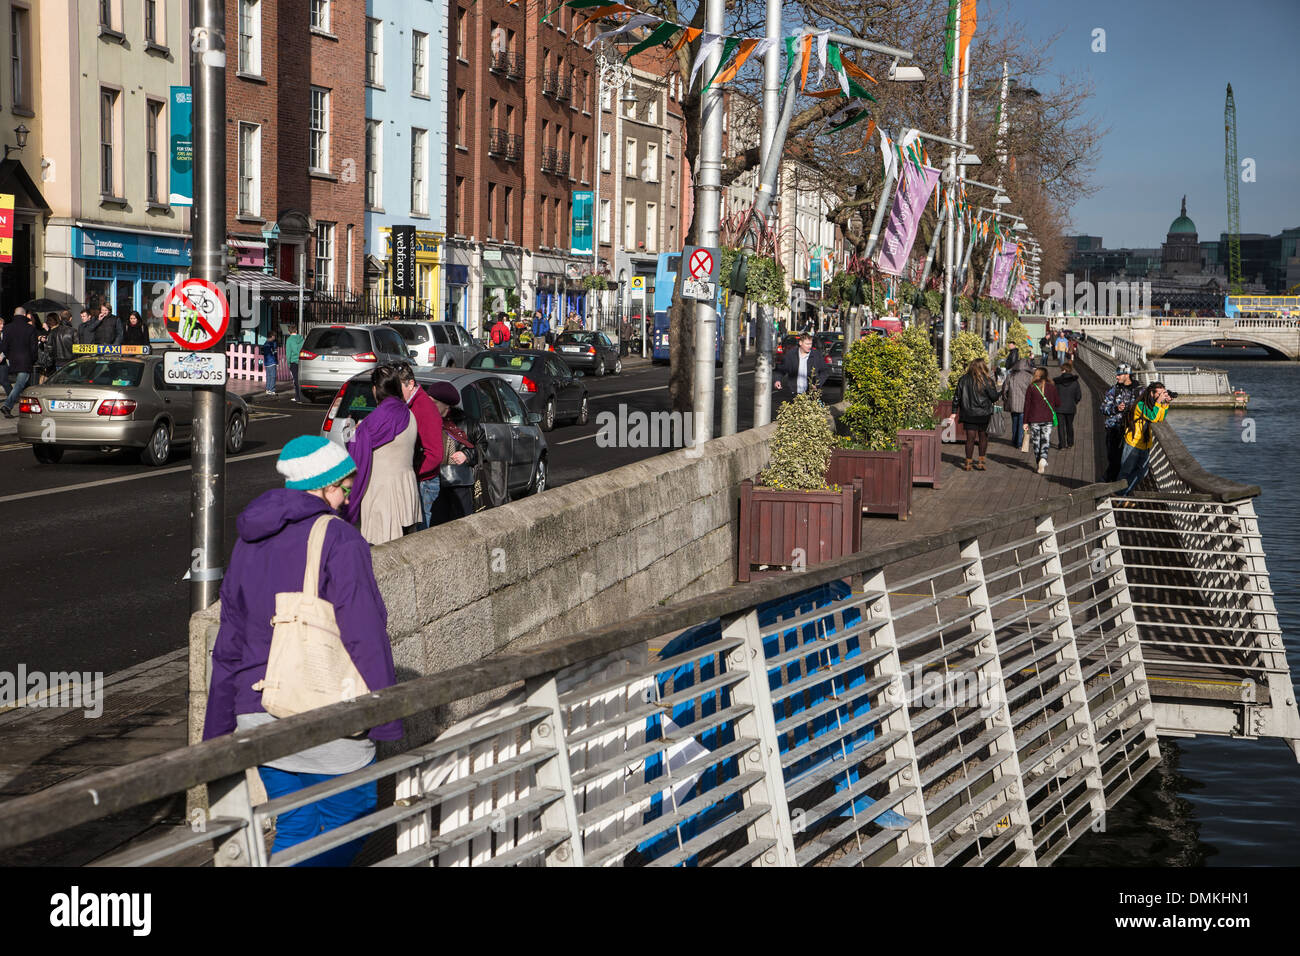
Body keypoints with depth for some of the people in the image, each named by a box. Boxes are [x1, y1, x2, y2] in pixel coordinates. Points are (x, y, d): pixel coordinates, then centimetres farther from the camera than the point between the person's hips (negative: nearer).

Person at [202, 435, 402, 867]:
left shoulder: (249, 542, 11)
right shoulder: (339, 541, -11)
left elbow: (229, 643, 15)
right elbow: (363, 637, -15)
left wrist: (219, 729, 20)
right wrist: (384, 717, -10)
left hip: (257, 716, 7)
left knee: (293, 828, 15)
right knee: (349, 817, 6)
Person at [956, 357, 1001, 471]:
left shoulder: (964, 379, 0)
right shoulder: (987, 380, -8)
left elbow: (958, 398, 4)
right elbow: (994, 397, -5)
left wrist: (958, 412, 11)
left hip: (968, 413, 1)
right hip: (984, 414, -1)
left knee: (970, 438, 1)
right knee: (983, 436, 13)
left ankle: (968, 463, -1)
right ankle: (981, 462, 14)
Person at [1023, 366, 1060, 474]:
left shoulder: (1031, 387, -4)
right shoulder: (1051, 387, 0)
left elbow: (1027, 405, -3)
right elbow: (1058, 402, 6)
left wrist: (1025, 422, 0)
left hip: (1034, 419, -1)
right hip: (1048, 419, 1)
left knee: (1036, 442, 11)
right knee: (1046, 441, 4)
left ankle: (1039, 464, 13)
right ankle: (1043, 458, -22)